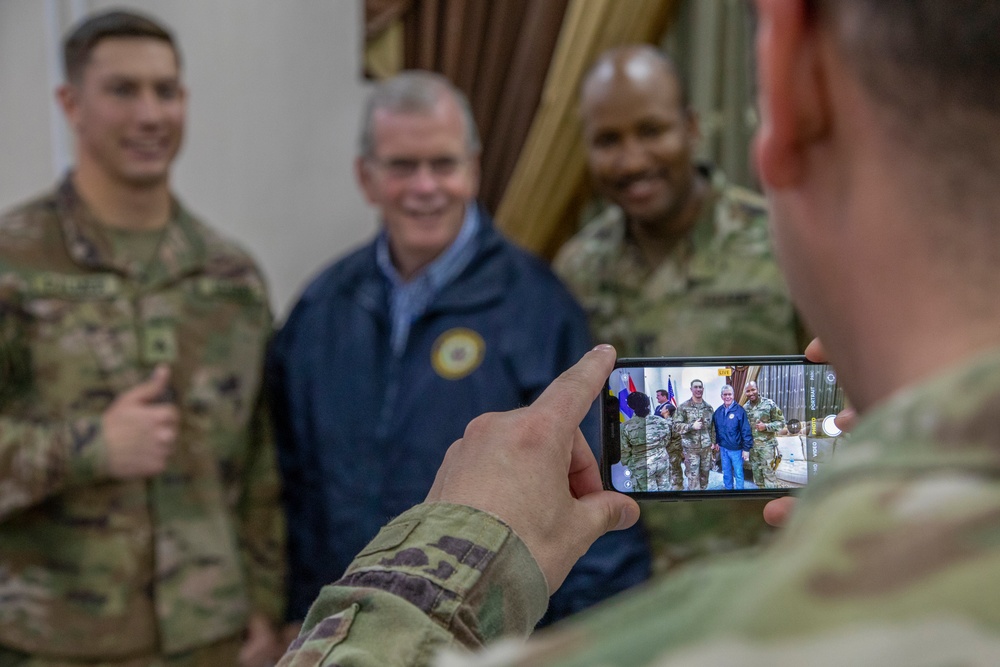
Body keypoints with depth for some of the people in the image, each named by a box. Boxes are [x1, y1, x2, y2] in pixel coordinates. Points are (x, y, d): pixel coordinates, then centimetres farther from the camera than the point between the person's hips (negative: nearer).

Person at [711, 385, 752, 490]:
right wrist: (716, 442, 17)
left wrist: (746, 448, -15)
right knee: (726, 472, 17)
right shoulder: (718, 411, 4)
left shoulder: (739, 410, -13)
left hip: (736, 449, -5)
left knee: (738, 473, 4)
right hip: (723, 448, 5)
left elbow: (746, 431, -14)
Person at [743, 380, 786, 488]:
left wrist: (766, 426, -19)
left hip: (766, 445, -5)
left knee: (768, 474, -9)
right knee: (757, 474, 11)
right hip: (752, 446, 5)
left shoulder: (769, 404, -9)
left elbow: (781, 422, -5)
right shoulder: (745, 408, 6)